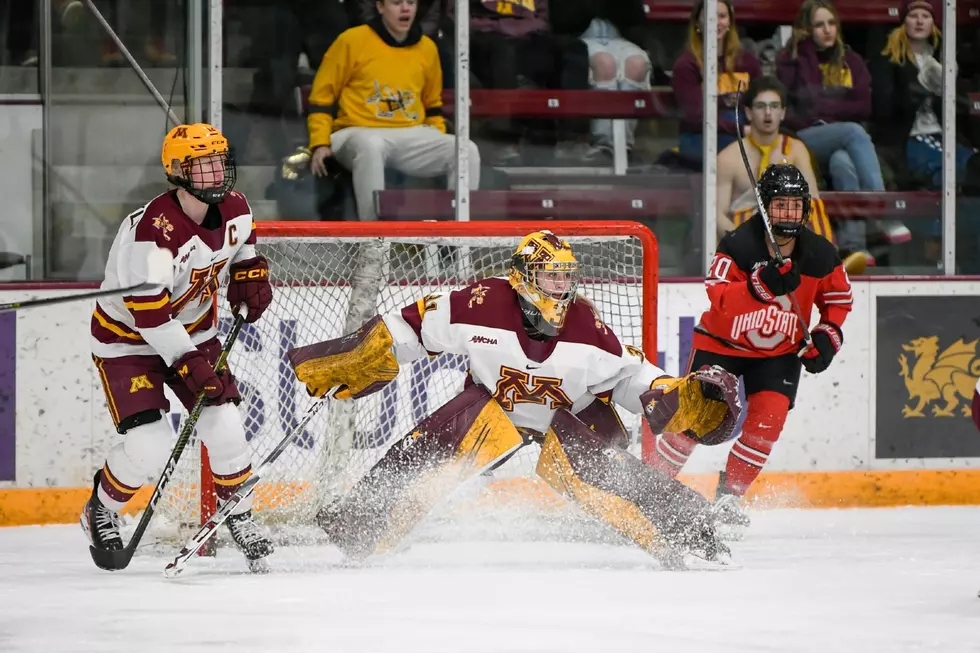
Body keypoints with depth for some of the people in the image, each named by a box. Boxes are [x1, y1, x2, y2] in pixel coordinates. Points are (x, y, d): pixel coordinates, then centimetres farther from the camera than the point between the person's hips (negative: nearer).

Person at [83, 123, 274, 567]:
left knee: (224, 427, -6)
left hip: (193, 329, 6)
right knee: (149, 447, -15)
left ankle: (239, 516, 16)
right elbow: (149, 313, -29)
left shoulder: (234, 208, -10)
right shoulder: (153, 231, -33)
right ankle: (100, 511, 13)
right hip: (128, 337, -6)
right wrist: (189, 365, -29)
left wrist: (249, 276, -1)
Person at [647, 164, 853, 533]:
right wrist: (762, 285, -51)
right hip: (722, 342, -3)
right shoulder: (738, 246, -24)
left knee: (768, 418, -15)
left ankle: (729, 495, 0)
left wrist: (828, 336, -9)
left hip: (780, 351, 3)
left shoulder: (820, 255, -12)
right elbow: (719, 299, -37)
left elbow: (838, 298, 6)